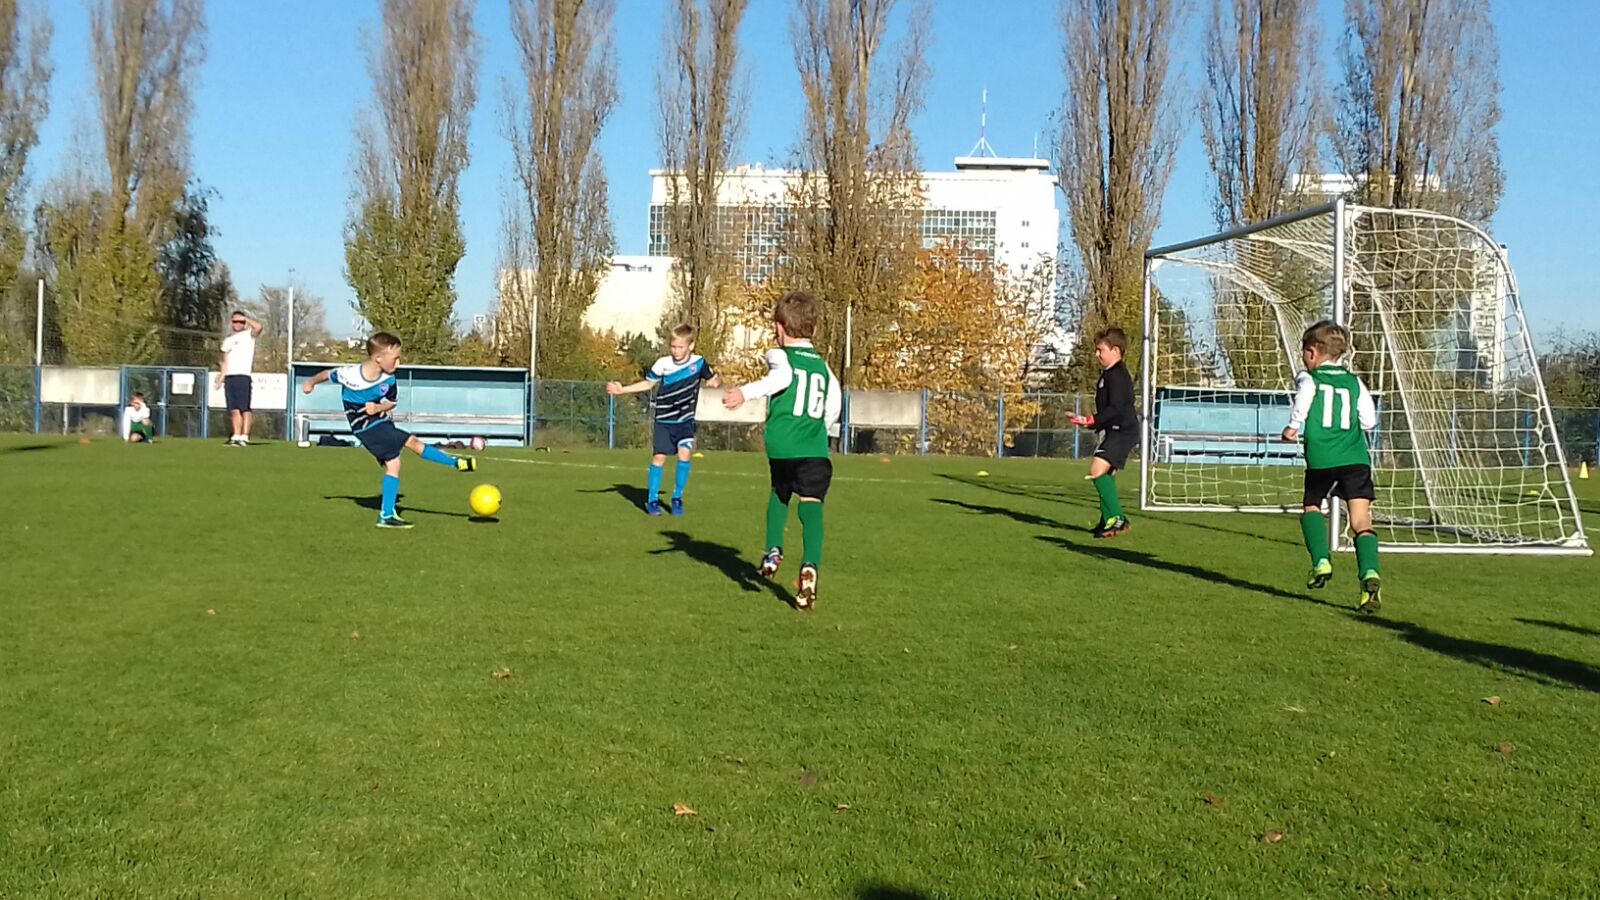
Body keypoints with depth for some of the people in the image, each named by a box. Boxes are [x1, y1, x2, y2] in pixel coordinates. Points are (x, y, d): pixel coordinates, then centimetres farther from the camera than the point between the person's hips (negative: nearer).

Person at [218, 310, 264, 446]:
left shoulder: (248, 335, 5)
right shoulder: (228, 340, 23)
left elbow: (258, 327, -18)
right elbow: (225, 361, 22)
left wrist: (245, 318, -6)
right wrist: (222, 376, 11)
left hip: (243, 376, -6)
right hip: (229, 377, 6)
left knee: (244, 408, -9)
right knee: (234, 409, 3)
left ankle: (245, 437, -12)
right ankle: (236, 436, 4)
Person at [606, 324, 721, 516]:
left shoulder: (698, 363, -6)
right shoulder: (663, 364, -7)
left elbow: (714, 378, 8)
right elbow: (648, 384, 7)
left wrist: (716, 382, -16)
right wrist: (622, 390, -1)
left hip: (685, 420, 0)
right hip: (664, 421, 0)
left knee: (685, 453, -15)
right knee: (659, 457, -3)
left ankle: (677, 498, 3)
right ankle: (653, 499, 11)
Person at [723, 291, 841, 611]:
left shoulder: (780, 355, 5)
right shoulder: (823, 365, 19)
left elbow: (782, 377, -18)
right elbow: (834, 405, 22)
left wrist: (746, 392, -31)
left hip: (781, 444, -1)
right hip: (816, 447, 1)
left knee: (779, 493, 27)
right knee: (811, 503, -8)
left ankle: (773, 552, 25)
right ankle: (810, 566, -28)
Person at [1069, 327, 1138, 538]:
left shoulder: (1118, 376, -15)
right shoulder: (1108, 374, 18)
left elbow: (1115, 408, -24)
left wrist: (1091, 421, -29)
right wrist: (1091, 422, 21)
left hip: (1123, 431, -11)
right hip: (1114, 432, 11)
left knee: (1097, 469, -22)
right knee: (1106, 475, 16)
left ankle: (1117, 517, -17)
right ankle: (1109, 520, 27)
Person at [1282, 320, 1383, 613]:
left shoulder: (1308, 379, 6)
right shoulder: (1354, 382, 17)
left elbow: (1303, 403, -17)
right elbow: (1369, 421, 11)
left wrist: (1292, 429, -3)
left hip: (1322, 459, -2)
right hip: (1356, 458, 2)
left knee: (1311, 506, 21)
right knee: (1361, 521, -4)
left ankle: (1321, 561, 4)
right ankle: (1369, 572, -24)